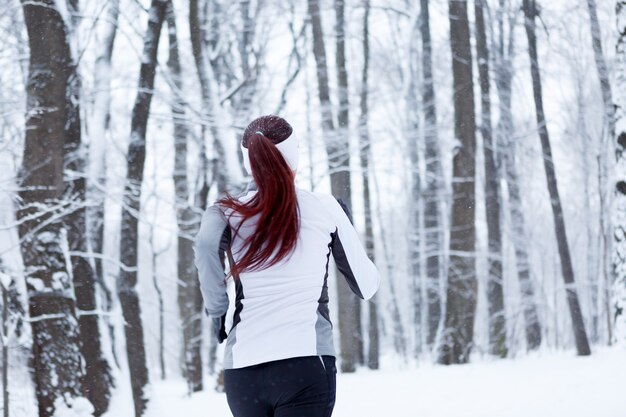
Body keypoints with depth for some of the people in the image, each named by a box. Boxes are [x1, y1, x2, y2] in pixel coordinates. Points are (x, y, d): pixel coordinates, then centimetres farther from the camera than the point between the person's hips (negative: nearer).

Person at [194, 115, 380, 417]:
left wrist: (216, 310, -1)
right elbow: (367, 286, 14)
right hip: (306, 363, -3)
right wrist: (346, 230, 31)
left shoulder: (227, 213, 7)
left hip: (242, 370, 3)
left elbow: (206, 244, -16)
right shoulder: (324, 208, 7)